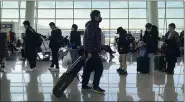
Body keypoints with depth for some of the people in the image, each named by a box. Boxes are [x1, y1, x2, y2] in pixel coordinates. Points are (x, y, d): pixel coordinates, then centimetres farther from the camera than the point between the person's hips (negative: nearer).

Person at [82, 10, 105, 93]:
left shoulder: (93, 25, 19)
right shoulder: (92, 26, -14)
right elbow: (89, 39, -22)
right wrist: (89, 51, -27)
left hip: (91, 50, 10)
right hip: (92, 51, -10)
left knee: (88, 68, 13)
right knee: (99, 68, -9)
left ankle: (84, 85, 19)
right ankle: (95, 86, -8)